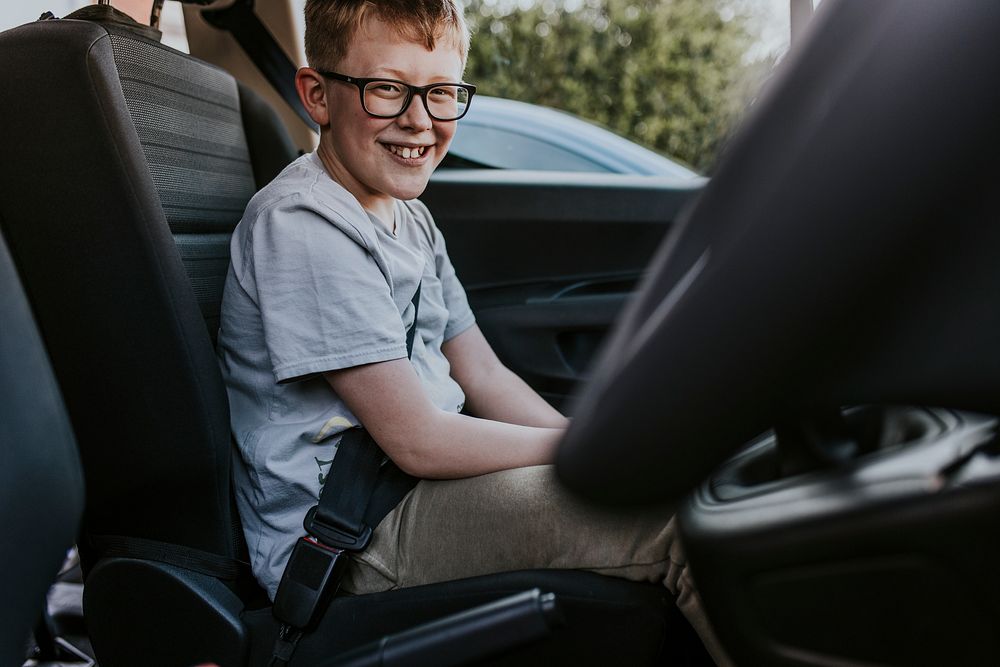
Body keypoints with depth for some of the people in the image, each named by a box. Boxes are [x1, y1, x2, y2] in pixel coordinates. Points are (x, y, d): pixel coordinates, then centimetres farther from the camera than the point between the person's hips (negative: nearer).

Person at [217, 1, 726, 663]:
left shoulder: (410, 217, 12)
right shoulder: (301, 225, -17)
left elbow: (484, 377, 11)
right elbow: (418, 440, -20)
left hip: (432, 482, 9)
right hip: (340, 549, -9)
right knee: (682, 516, -21)